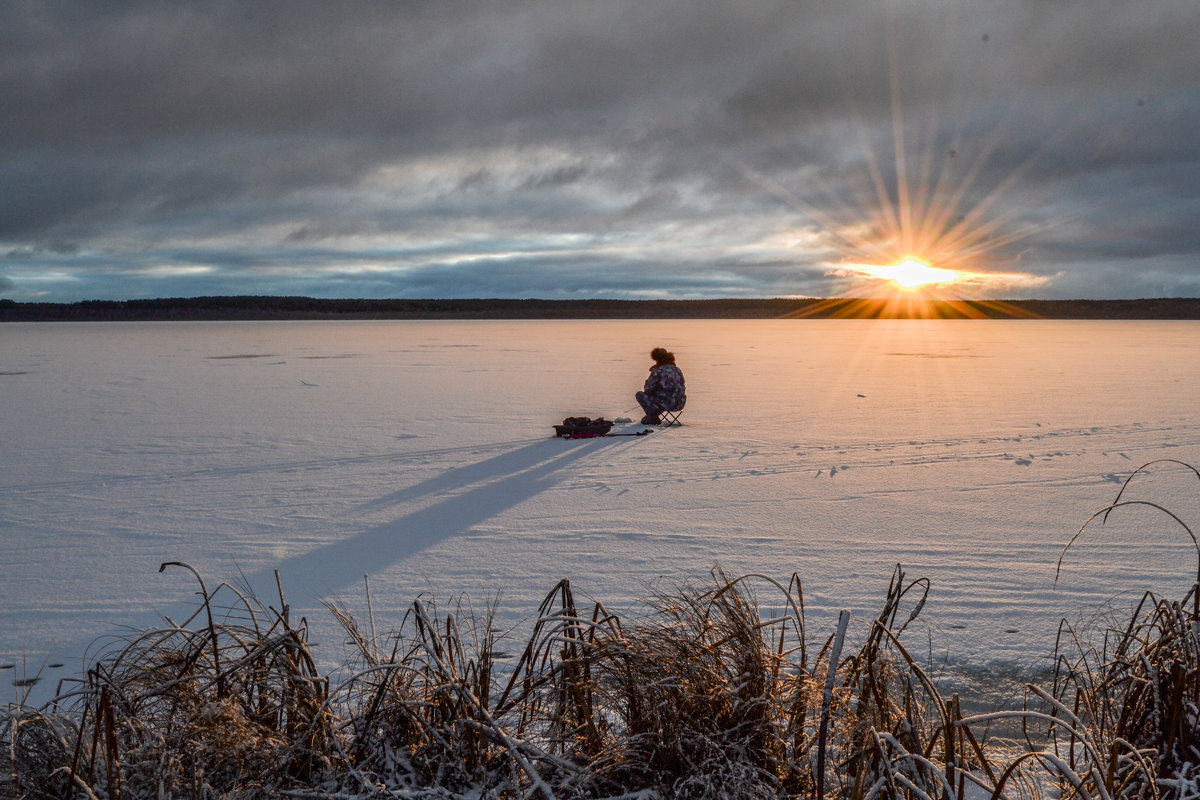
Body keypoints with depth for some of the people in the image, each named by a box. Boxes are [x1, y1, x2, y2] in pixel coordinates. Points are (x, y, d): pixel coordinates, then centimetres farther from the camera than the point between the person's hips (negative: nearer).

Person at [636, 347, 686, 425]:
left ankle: (652, 417, 9)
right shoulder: (677, 370, 11)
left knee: (640, 395, 9)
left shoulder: (657, 371, -10)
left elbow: (648, 389, -8)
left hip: (665, 404, -7)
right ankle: (653, 416, 34)